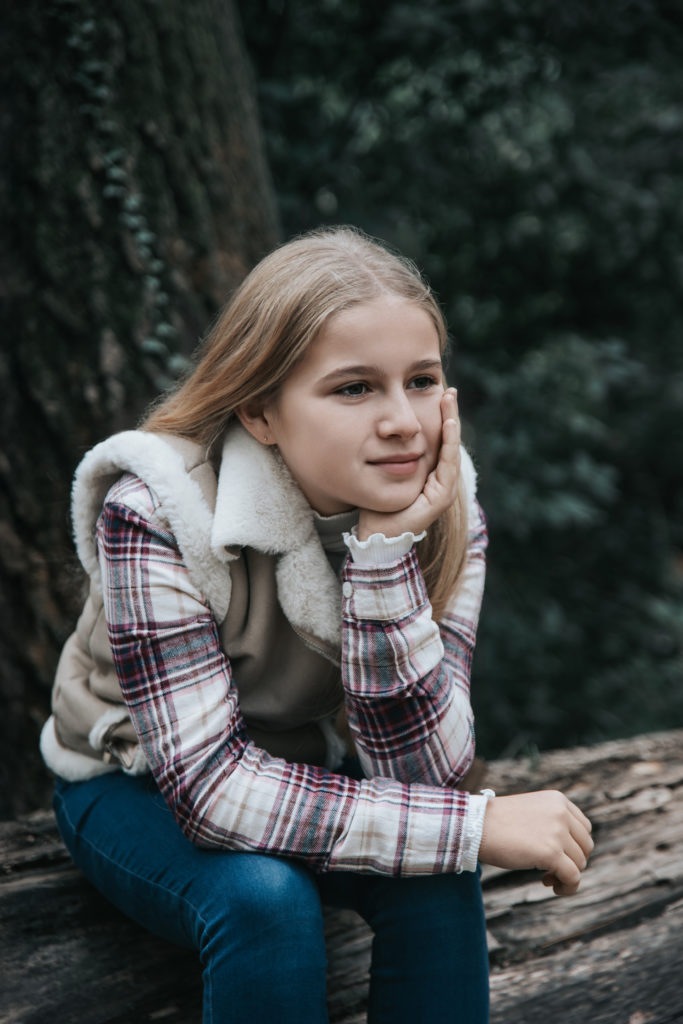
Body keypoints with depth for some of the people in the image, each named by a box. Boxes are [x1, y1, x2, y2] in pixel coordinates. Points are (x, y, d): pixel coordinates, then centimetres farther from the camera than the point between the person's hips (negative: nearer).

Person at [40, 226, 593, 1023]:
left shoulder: (443, 513, -18)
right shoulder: (154, 511, -31)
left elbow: (421, 771, -24)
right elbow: (210, 789, -34)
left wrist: (386, 552, -36)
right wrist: (478, 823, -37)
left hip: (303, 771, 3)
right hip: (136, 785, -3)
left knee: (434, 874, -26)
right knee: (266, 896, -32)